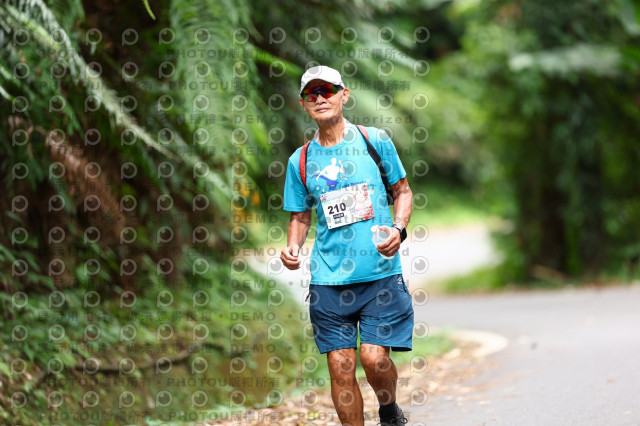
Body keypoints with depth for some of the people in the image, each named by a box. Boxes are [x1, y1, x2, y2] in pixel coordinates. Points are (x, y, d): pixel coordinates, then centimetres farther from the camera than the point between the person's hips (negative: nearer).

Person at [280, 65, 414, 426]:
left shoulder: (375, 140, 4)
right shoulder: (300, 161, 8)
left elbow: (403, 190, 12)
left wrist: (398, 228, -6)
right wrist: (293, 248, -3)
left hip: (381, 271, -2)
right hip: (328, 278, 2)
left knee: (374, 357, -11)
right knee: (341, 366, -2)